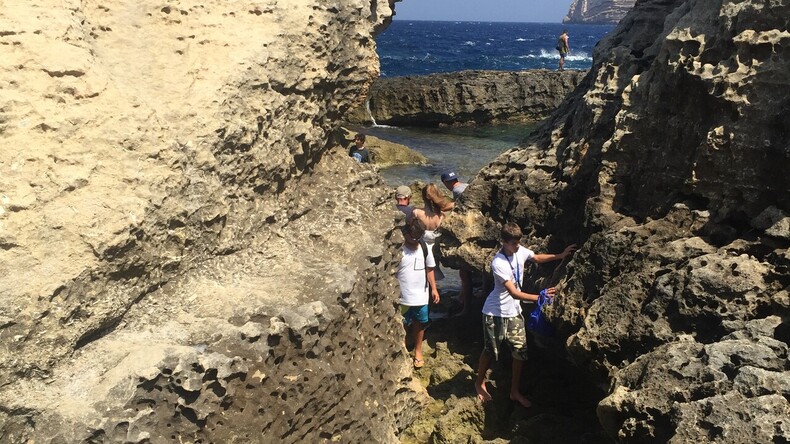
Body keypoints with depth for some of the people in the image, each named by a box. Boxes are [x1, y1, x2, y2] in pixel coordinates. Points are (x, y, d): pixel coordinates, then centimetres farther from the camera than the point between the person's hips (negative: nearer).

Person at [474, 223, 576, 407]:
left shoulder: (520, 251, -6)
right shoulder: (498, 263, -28)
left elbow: (537, 258, 17)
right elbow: (514, 293, -30)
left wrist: (560, 256, 6)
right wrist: (540, 297, -37)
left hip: (514, 312, 6)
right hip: (495, 313, -6)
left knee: (520, 351, 6)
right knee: (490, 351, 10)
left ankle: (515, 391, 23)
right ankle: (480, 383, 36)